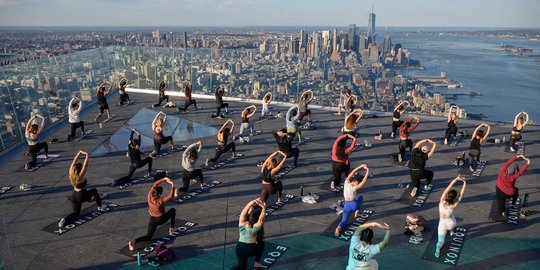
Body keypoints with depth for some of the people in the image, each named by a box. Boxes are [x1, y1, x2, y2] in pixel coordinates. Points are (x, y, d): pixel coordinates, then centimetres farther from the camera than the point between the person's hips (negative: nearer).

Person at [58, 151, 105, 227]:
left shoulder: (71, 173, -6)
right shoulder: (80, 176, -22)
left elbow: (74, 161, 0)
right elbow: (85, 166, -21)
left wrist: (79, 153, 1)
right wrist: (87, 156, -12)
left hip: (74, 196, 6)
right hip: (82, 196, -6)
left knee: (76, 213, 14)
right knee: (94, 191, 23)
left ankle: (65, 220, -14)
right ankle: (100, 207, 31)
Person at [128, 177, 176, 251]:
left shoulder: (149, 196, -15)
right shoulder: (160, 201, -27)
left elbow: (155, 184, -7)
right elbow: (170, 196, -19)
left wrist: (164, 179, -8)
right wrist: (172, 186, -12)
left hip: (152, 219, 4)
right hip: (161, 219, -4)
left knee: (148, 237, 8)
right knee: (173, 210, 22)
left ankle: (134, 242, -21)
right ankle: (172, 228, 25)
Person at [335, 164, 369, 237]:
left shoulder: (346, 182, -8)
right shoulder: (354, 188, -21)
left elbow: (353, 172, 0)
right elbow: (364, 181, -24)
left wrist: (361, 166, 1)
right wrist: (367, 171, -19)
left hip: (346, 205, 3)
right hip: (354, 204, -3)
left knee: (344, 221, 8)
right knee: (361, 197, 29)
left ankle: (339, 227, -27)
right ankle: (357, 212, 22)